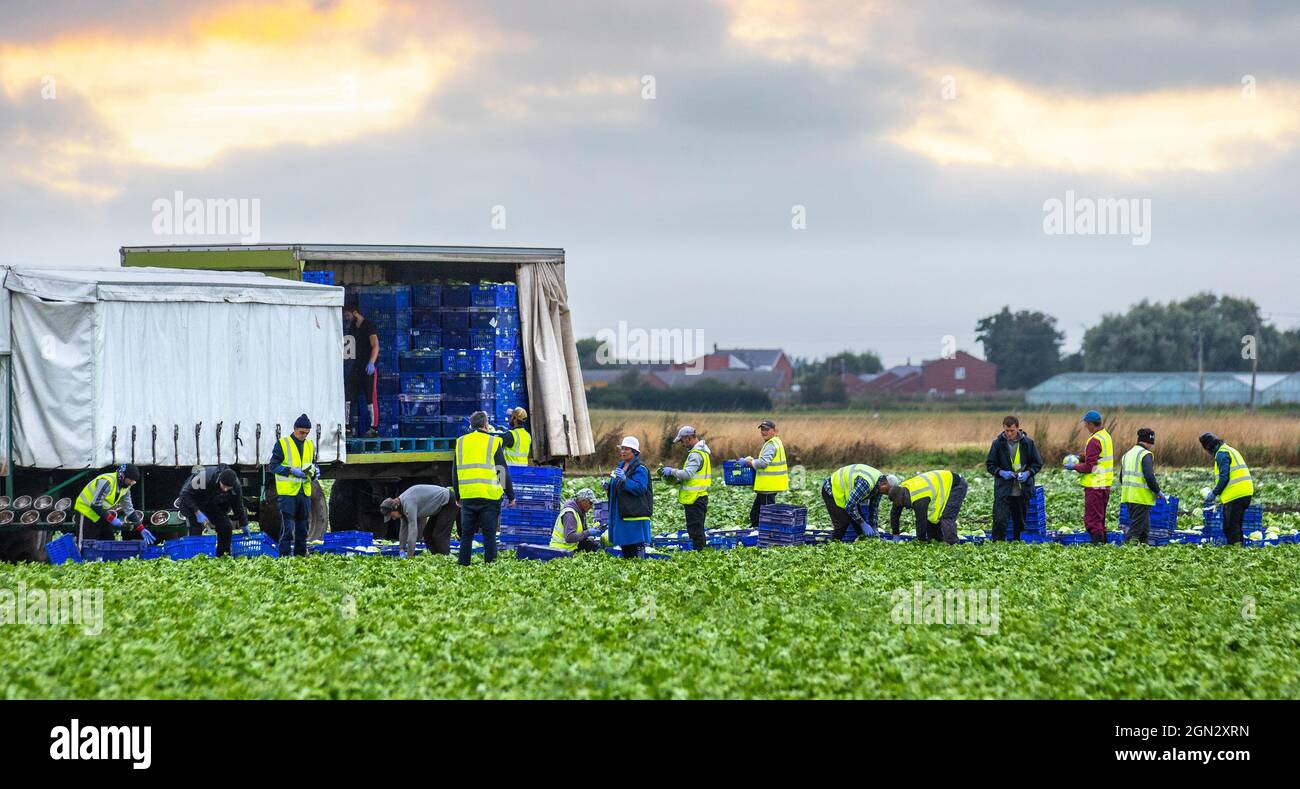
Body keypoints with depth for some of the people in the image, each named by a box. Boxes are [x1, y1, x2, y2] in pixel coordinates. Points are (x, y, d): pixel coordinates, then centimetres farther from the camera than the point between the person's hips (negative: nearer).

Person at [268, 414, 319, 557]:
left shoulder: (310, 445, 14)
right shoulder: (282, 444, -4)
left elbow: (313, 464, 25)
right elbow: (273, 465, -7)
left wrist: (315, 471, 1)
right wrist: (292, 471, -17)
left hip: (305, 491, 6)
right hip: (287, 492, -6)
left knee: (303, 526, 10)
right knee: (288, 525, -9)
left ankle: (301, 553, 18)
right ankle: (285, 554, -7)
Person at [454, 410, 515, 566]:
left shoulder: (460, 442, 10)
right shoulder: (493, 442, -1)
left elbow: (455, 472, 15)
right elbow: (503, 471, -1)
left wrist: (457, 496, 24)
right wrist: (510, 496, 6)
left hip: (467, 496, 3)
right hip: (489, 496, -3)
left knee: (466, 534, 9)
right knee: (489, 534, 0)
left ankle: (463, 564, 8)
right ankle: (490, 563, -3)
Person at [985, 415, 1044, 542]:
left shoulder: (1028, 443, 0)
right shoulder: (998, 443, -1)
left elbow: (1038, 463, 6)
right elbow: (990, 464, 5)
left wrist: (1027, 473, -12)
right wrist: (1001, 472, -14)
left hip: (1023, 490, 1)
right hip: (1003, 489, -1)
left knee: (1021, 521, 10)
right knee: (1000, 520, -12)